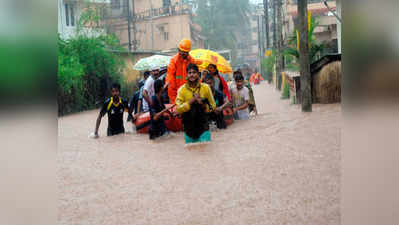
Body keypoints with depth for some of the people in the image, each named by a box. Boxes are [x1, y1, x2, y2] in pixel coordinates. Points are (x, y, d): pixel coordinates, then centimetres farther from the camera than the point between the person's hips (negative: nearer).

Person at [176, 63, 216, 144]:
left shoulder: (205, 87, -1)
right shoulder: (182, 90, -4)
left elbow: (213, 106, 6)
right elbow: (178, 109, -12)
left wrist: (203, 105, -14)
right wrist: (192, 100, -20)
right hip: (189, 128, 0)